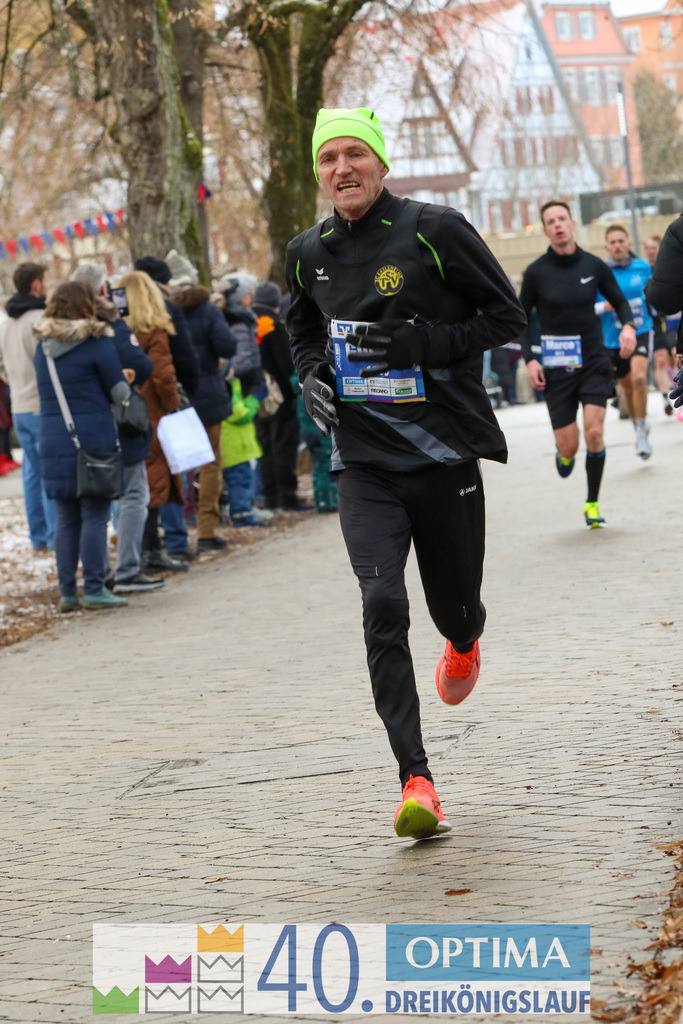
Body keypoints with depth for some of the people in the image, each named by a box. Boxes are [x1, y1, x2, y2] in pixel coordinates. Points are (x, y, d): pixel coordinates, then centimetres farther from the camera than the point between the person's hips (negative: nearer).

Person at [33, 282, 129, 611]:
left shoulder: (43, 348, 9)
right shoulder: (98, 343, -9)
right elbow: (120, 392, -4)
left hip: (53, 441, 5)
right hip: (94, 439, -5)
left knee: (66, 518, 10)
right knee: (95, 515, 0)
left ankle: (67, 592, 11)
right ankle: (94, 589, 0)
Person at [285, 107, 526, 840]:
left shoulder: (435, 232, -6)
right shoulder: (309, 254, 7)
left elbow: (506, 316, -4)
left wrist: (419, 344, -17)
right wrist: (312, 375, 4)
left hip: (446, 452, -2)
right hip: (365, 464, 2)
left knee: (454, 605, 12)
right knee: (381, 607, -17)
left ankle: (464, 644, 53)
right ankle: (415, 780, -17)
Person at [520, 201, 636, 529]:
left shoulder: (593, 265, -1)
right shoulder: (536, 272, -5)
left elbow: (619, 300, 12)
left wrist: (628, 326, -9)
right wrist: (529, 358, -8)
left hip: (594, 359, 1)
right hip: (556, 366, -1)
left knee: (594, 433, -12)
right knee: (569, 445, -2)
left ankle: (592, 503, 4)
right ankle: (564, 454, 38)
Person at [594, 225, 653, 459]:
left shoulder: (643, 267, 0)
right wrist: (604, 306, -22)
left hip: (641, 332, -1)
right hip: (613, 339, 1)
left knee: (639, 377, -25)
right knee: (627, 387, 13)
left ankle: (642, 431, -13)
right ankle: (639, 428, 38)